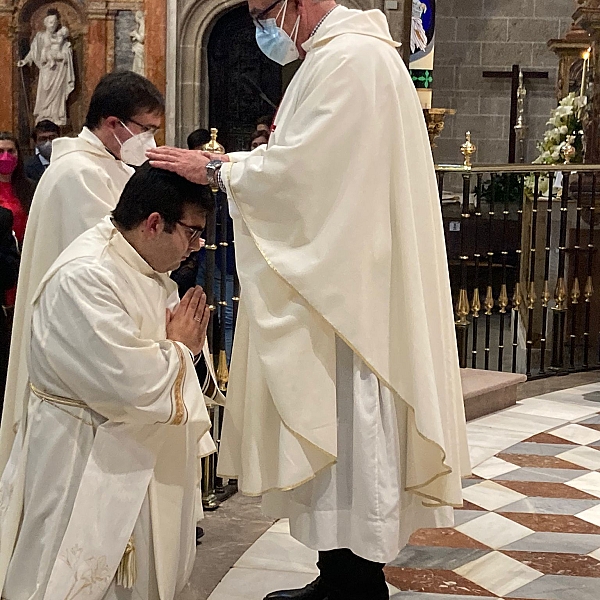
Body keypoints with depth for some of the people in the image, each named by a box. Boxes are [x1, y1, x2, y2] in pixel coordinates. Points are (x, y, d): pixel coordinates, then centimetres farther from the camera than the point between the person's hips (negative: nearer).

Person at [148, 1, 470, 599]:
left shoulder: (351, 58, -17)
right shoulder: (338, 55, 17)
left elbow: (300, 168, -21)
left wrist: (215, 169, -10)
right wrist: (231, 163, 8)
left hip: (345, 295, -10)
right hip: (327, 286, 10)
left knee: (343, 431, -3)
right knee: (332, 434, 14)